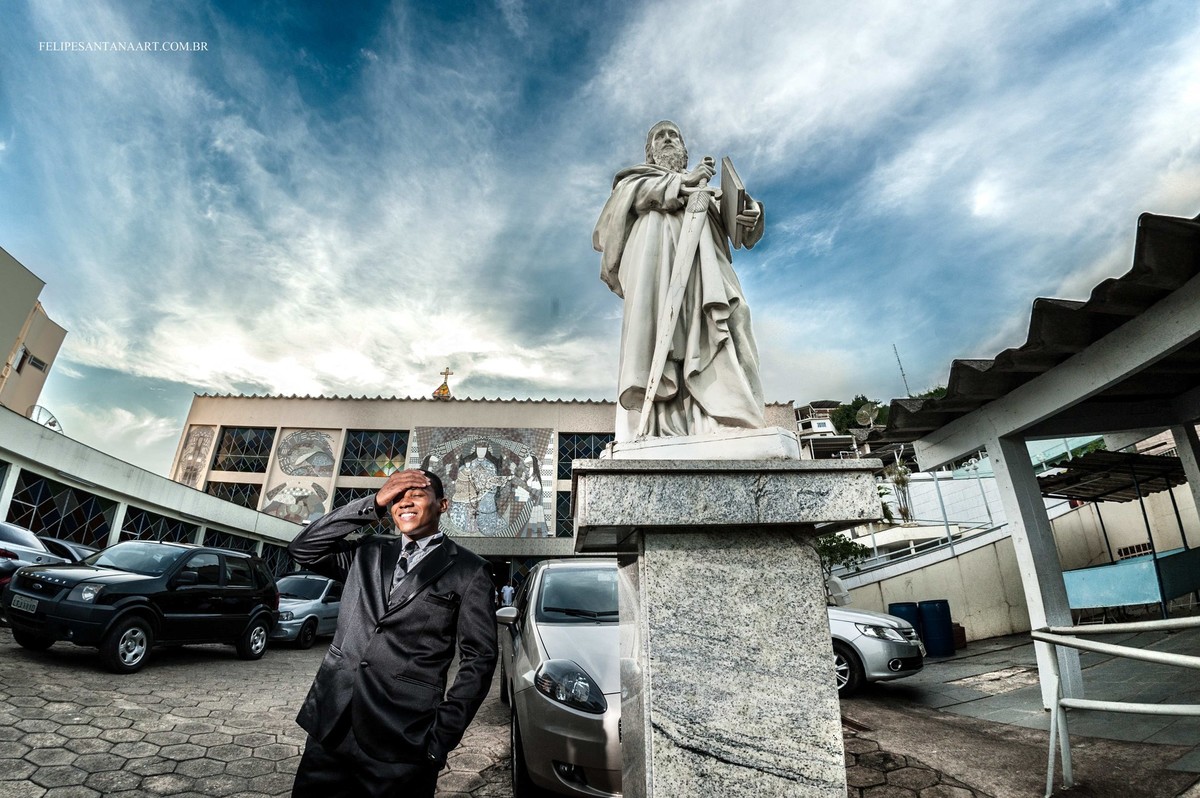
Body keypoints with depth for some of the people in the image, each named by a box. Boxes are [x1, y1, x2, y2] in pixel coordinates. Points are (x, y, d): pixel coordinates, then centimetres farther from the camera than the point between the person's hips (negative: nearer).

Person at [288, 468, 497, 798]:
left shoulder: (467, 570, -2)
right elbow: (303, 548, 1)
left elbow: (479, 657, -3)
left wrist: (442, 736, -9)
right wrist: (372, 503, -6)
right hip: (329, 727, 4)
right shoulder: (368, 551, 13)